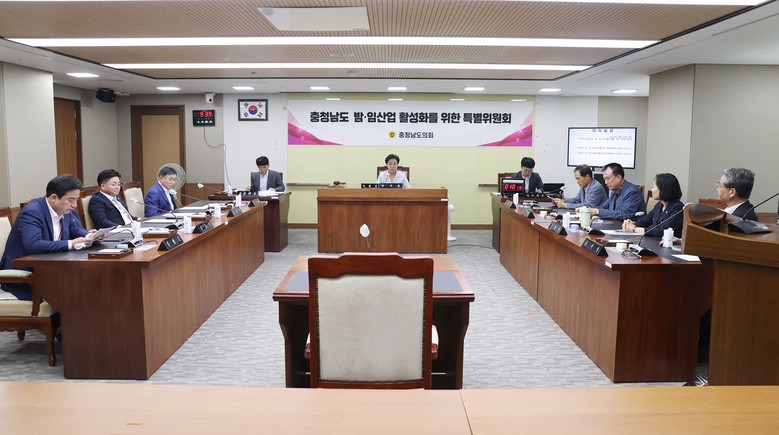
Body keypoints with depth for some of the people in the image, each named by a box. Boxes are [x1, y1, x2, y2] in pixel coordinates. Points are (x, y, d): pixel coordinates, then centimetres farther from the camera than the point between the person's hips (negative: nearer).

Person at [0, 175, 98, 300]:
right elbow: (32, 245, -35)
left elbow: (76, 230, 17)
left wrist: (88, 236, -8)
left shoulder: (64, 209, 1)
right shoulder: (32, 212, -22)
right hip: (22, 275, -8)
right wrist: (70, 244, -33)